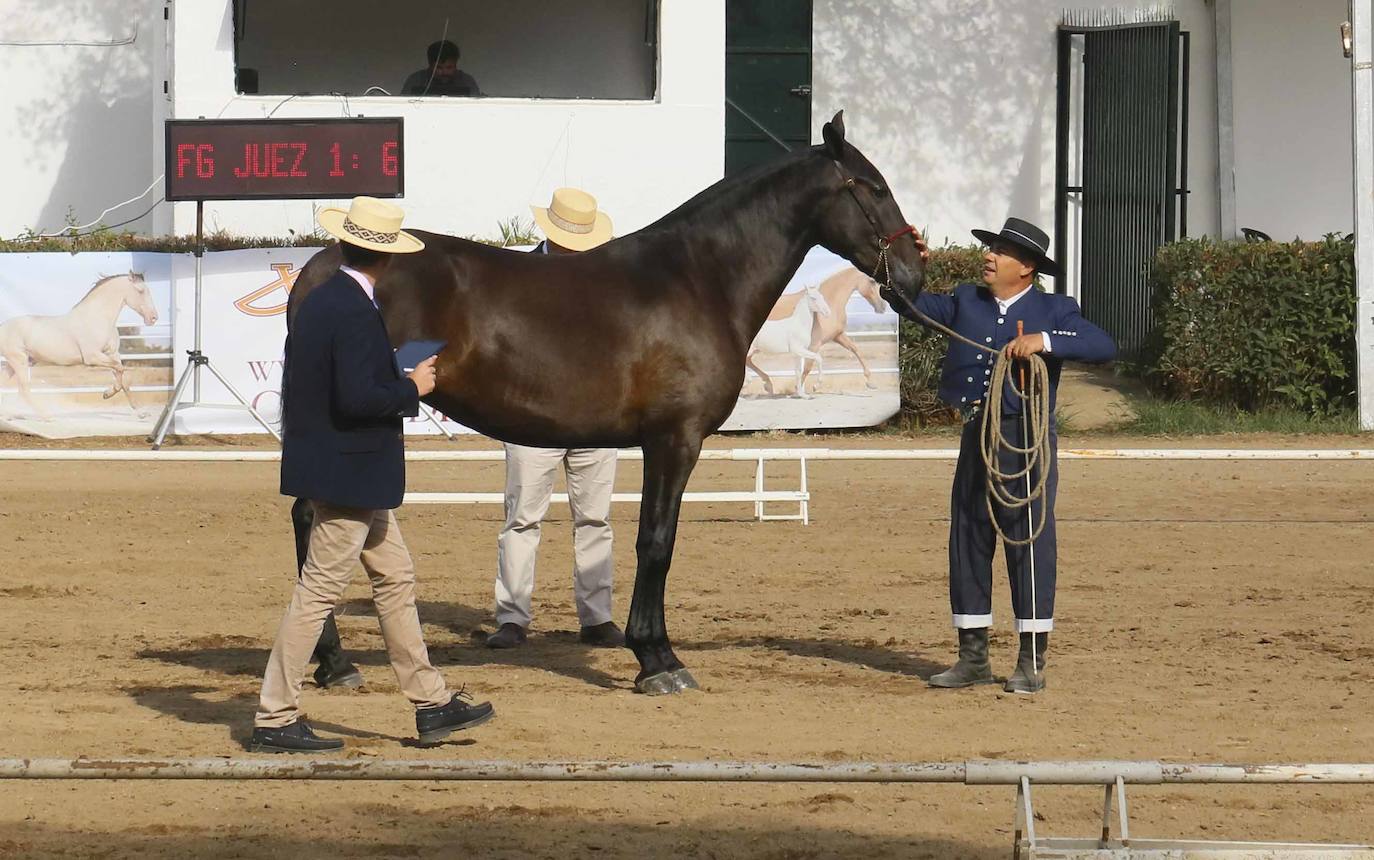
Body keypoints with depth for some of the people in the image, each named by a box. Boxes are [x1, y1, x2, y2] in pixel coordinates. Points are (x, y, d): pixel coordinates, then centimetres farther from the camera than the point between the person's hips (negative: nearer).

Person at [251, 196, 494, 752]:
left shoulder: (318, 301, 8)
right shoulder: (355, 314, -21)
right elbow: (358, 397, -28)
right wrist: (413, 388, -13)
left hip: (352, 476, 10)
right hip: (349, 474, -10)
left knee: (395, 579, 16)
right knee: (318, 594, -3)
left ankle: (431, 704, 23)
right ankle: (274, 721, 2)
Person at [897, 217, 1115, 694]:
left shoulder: (1053, 311, -2)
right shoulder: (966, 301, 12)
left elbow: (1103, 346, -14)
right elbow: (911, 305, 17)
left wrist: (1046, 341, -26)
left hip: (1026, 439, -5)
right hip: (975, 439, 5)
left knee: (1029, 544, -3)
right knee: (968, 544, 8)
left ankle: (1031, 664, 5)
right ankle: (973, 659, 18)